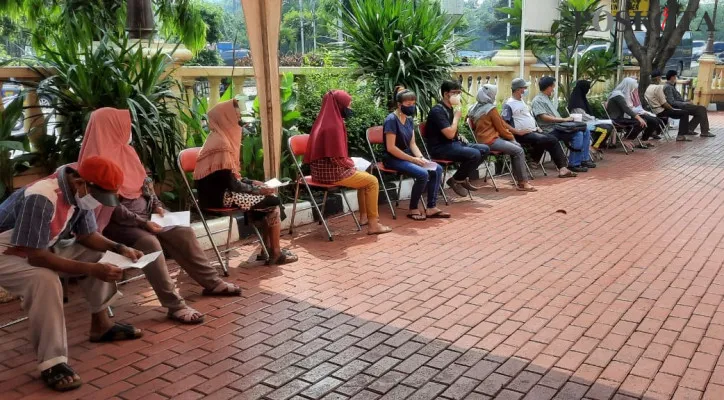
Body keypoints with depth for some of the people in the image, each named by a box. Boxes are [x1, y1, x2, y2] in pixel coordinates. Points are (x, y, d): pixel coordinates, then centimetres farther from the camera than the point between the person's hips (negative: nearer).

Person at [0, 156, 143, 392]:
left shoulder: (79, 193, -10)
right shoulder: (41, 198, -35)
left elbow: (87, 235, 4)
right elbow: (36, 257, -35)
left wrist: (119, 248, -13)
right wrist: (93, 269, -37)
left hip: (43, 247, 8)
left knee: (101, 255, -1)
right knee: (45, 280, -35)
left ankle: (100, 324, 13)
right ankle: (52, 363, -27)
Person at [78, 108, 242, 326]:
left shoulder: (125, 151, 9)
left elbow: (145, 183, 17)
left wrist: (157, 205, 1)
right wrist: (142, 223, -22)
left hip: (144, 214, 8)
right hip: (116, 223, -8)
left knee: (184, 232, -5)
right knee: (148, 242, -33)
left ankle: (211, 282, 7)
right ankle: (175, 306, -31)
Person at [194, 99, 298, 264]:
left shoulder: (221, 138, 10)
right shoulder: (220, 144, -20)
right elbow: (231, 183, -20)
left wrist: (251, 182, 7)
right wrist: (257, 189, -9)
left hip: (222, 189, 9)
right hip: (220, 196, -9)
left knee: (268, 192, 8)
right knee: (273, 201, -5)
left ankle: (267, 248, 9)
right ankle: (276, 252, 6)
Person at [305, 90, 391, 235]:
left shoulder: (324, 121, 10)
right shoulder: (334, 125, -21)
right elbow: (337, 158, -23)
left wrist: (349, 163, 12)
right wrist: (351, 165, -4)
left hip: (323, 170, 10)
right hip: (331, 172, -10)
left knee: (363, 176, 26)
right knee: (372, 181, 1)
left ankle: (364, 216, 31)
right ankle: (373, 224, 3)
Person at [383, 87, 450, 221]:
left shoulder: (409, 120, 9)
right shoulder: (391, 120, -17)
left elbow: (412, 144, 10)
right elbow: (391, 148, -21)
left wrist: (421, 157, -10)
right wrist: (413, 159, -19)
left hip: (407, 156, 9)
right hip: (393, 159, -9)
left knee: (437, 169, -7)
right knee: (422, 173, -28)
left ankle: (431, 208, -6)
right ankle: (413, 210, -12)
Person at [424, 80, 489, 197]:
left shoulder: (450, 108, 13)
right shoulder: (438, 110, -17)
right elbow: (449, 134, -24)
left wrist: (459, 136, 10)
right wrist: (456, 117, -11)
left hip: (452, 144, 10)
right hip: (440, 148, -10)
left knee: (484, 149, 1)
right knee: (474, 154, -26)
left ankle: (463, 178, 7)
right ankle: (455, 180, -6)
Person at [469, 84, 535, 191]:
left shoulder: (475, 108, 12)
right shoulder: (491, 109, -12)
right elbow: (501, 128, -9)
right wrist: (511, 137, 10)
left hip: (483, 139, 10)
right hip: (490, 141, -10)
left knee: (517, 146, 15)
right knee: (519, 151, -13)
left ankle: (518, 177, 13)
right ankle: (522, 183, -11)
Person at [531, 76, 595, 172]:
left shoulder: (547, 99, 22)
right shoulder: (537, 100, -8)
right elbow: (544, 117, -20)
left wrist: (565, 119, 5)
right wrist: (563, 119, -19)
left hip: (558, 126, 10)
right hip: (551, 130, -10)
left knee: (585, 131, 1)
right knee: (578, 134, -25)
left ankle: (584, 160, 2)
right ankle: (574, 164, -19)